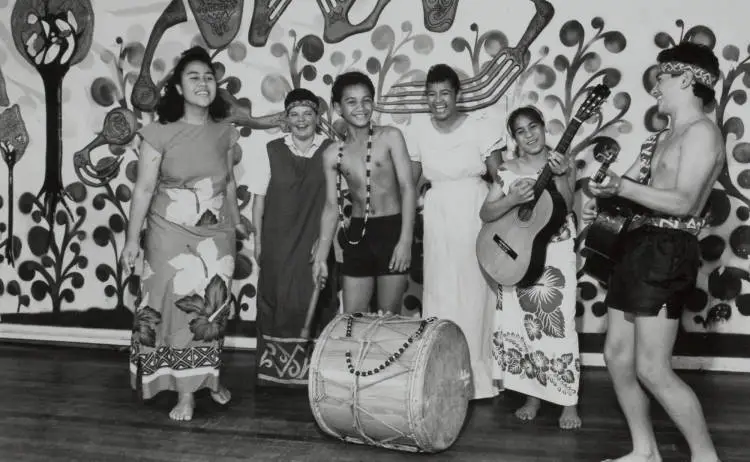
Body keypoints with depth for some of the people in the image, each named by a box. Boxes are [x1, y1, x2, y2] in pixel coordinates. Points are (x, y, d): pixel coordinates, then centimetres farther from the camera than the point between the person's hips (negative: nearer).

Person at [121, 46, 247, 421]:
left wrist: (235, 222, 21)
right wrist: (132, 239, -10)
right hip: (171, 235, -3)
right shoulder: (159, 134, -12)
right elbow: (144, 188, -10)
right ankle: (185, 394, 14)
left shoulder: (225, 133, 0)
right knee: (176, 310, 2)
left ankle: (211, 378, 32)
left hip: (216, 236, 3)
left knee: (212, 310, 12)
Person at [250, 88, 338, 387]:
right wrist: (258, 240, 3)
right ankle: (275, 369, 21)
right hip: (277, 244, 0)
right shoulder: (270, 152, 0)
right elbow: (259, 198, 4)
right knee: (278, 303, 7)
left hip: (317, 242, 0)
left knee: (316, 303, 4)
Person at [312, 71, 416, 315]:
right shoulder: (332, 155, 4)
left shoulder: (390, 137, -4)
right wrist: (320, 257, 5)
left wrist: (405, 240, -16)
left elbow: (408, 189, -8)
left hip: (392, 230, -3)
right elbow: (332, 207, 8)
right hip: (357, 234, 3)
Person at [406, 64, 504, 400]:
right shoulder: (419, 128, 0)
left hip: (475, 213, -2)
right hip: (437, 215, 3)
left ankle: (476, 378, 18)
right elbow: (410, 179, 8)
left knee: (474, 291, 3)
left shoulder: (478, 125, -8)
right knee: (439, 293, 5)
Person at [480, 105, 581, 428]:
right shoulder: (508, 169, 4)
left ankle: (569, 403, 7)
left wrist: (561, 177, -26)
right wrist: (512, 199, -20)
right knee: (520, 325, 6)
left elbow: (565, 208, -12)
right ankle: (533, 396, 22)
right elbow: (485, 213, -3)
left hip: (555, 255, -2)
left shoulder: (562, 163, 0)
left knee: (559, 325, -6)